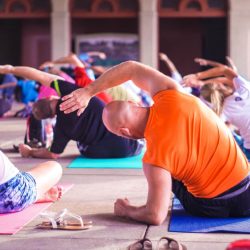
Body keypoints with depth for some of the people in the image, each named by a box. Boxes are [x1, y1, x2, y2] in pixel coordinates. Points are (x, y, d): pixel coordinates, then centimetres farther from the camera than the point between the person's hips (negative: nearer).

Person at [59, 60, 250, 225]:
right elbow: (131, 68, 2)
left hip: (216, 206, -3)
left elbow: (155, 216, -20)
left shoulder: (155, 157, -24)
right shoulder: (170, 95, -13)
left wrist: (125, 210, 0)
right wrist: (88, 92, 4)